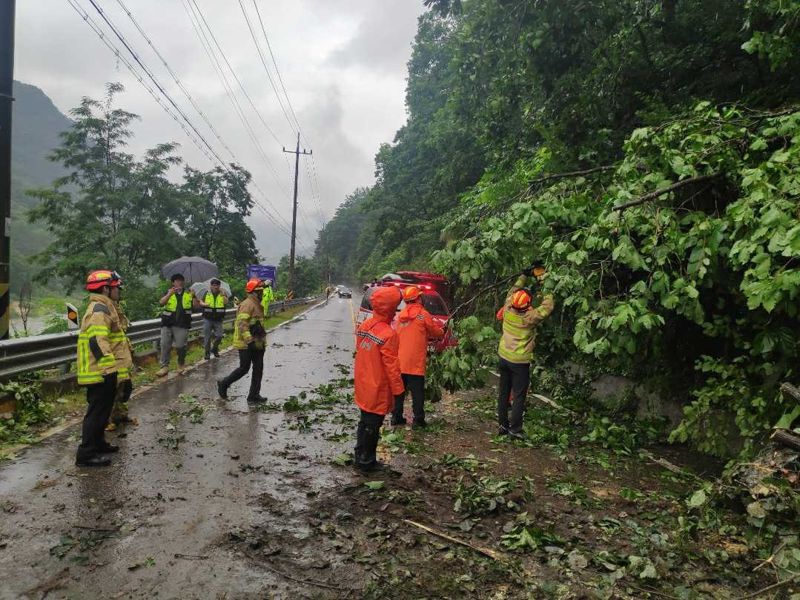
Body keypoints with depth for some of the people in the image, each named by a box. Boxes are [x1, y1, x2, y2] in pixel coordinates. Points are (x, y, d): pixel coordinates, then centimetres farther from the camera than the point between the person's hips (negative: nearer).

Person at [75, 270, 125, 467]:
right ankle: (86, 454, 0)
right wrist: (109, 367, -30)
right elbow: (97, 340, -28)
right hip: (100, 371, -11)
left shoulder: (102, 307, 18)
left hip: (100, 370, 11)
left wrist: (112, 366, 30)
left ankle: (98, 443, 32)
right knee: (97, 411, -5)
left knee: (102, 409, 20)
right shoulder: (100, 309, -17)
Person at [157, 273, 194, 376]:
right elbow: (161, 303, -9)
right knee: (165, 345, -2)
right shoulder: (169, 292, 8)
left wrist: (193, 296, -21)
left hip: (182, 325, -1)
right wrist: (170, 294, -23)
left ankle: (181, 365, 20)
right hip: (167, 324, 1)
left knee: (180, 346, -2)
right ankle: (164, 366, 5)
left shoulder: (188, 293, 9)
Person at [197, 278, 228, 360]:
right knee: (207, 337, 3)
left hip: (218, 319, 0)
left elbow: (226, 302, -13)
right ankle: (207, 352, 15)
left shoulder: (222, 294, 3)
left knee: (219, 336, -2)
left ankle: (214, 349, 23)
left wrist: (223, 294, -25)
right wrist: (203, 304, -12)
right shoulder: (207, 294, 5)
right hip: (208, 319, 0)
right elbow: (200, 302, 10)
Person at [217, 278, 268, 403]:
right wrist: (249, 341, -32)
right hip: (246, 344, -9)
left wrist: (262, 341, 26)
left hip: (256, 343, 9)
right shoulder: (247, 304, -16)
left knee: (258, 368, 7)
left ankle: (254, 395, 13)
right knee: (244, 368, -2)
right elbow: (242, 324, -25)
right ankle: (223, 384, 18)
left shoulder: (257, 304, 15)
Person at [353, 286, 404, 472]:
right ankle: (365, 461, 18)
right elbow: (391, 366, -20)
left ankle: (361, 457, 32)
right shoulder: (388, 334, -23)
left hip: (364, 386, 8)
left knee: (365, 422, 20)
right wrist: (398, 390, -11)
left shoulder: (364, 326, 1)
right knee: (372, 425, 7)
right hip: (378, 389, -7)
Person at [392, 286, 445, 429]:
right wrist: (441, 331, 24)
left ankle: (396, 417, 18)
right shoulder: (423, 314, -7)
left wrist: (427, 337, 21)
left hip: (399, 361, 6)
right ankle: (418, 420, 2)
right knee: (417, 392, 1)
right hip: (415, 362, -5)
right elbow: (436, 332, 2)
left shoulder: (401, 315, 11)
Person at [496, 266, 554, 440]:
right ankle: (515, 429, 2)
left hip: (504, 357, 6)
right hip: (519, 361, -5)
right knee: (519, 396, 1)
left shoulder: (508, 310, -8)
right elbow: (547, 307, -9)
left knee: (504, 392, 13)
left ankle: (503, 424, 20)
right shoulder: (530, 317, -20)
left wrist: (524, 275, 15)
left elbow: (513, 290, 8)